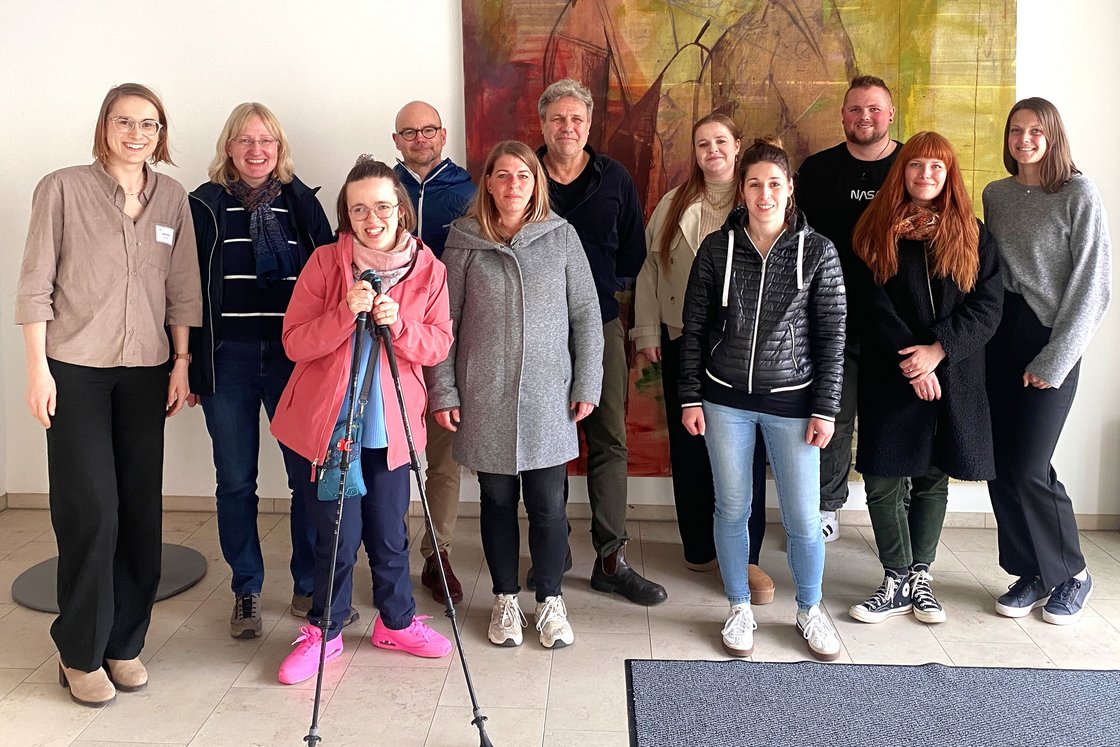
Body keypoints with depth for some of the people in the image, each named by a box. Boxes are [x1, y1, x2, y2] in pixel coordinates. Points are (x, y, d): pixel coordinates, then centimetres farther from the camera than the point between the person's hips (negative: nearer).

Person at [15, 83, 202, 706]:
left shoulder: (172, 197, 7)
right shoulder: (63, 189, -3)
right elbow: (36, 284, -3)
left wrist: (181, 363, 6)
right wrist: (38, 367, -7)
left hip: (145, 372, 3)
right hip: (75, 368, -3)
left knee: (141, 508, 5)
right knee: (91, 509, -5)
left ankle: (126, 642, 20)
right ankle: (81, 654, 11)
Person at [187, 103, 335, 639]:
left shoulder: (302, 202, 7)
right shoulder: (205, 206, 4)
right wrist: (188, 363, -1)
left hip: (294, 356, 1)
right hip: (227, 359, 0)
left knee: (309, 474, 1)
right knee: (235, 482, 7)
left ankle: (308, 587, 18)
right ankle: (246, 591, 23)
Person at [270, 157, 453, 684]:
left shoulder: (427, 268, -1)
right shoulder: (325, 263, -7)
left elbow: (439, 346, -2)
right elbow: (294, 342, -10)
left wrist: (399, 324, -21)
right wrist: (345, 314, -26)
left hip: (389, 424, 2)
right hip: (329, 421, -2)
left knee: (389, 533, 12)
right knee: (338, 535, 4)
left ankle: (397, 622, 34)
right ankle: (323, 631, 25)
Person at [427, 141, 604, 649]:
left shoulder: (561, 235, 2)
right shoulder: (464, 240, 1)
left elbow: (585, 314, 3)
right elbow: (444, 321, 3)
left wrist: (587, 384, 0)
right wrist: (442, 391, -2)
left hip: (547, 397, 0)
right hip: (484, 397, 0)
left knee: (548, 505, 3)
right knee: (497, 500, 11)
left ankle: (551, 601, 23)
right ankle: (505, 599, 28)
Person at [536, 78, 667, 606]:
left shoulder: (614, 179, 8)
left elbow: (633, 248, 12)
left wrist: (609, 285, 2)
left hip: (600, 325, 1)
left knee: (609, 441, 1)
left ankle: (612, 559, 8)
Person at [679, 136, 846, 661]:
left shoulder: (818, 252, -3)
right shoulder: (717, 248, -1)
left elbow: (831, 336, -2)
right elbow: (693, 328, 3)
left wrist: (825, 409, -5)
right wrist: (690, 399, 0)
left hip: (791, 401, -1)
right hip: (726, 400, 1)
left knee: (803, 518, 3)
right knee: (732, 510, 9)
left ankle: (809, 610, 28)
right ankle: (739, 610, 28)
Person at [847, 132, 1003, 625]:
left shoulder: (972, 235, 7)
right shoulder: (876, 232, 3)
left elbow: (987, 307, -2)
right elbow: (872, 305, -5)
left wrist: (938, 350, -15)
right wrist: (909, 361, -14)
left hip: (954, 378, 1)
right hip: (890, 378, -1)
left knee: (933, 478, 10)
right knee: (883, 480, -2)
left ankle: (921, 576, 24)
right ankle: (897, 581, 13)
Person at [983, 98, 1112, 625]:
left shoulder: (1079, 194, -6)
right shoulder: (995, 195, 10)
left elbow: (1093, 286, -9)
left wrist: (1054, 361, -12)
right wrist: (985, 332, 4)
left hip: (1050, 339, -5)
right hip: (999, 335, 5)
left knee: (1027, 467, -8)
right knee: (1000, 463, 3)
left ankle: (1072, 574, 15)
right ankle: (1032, 574, 19)